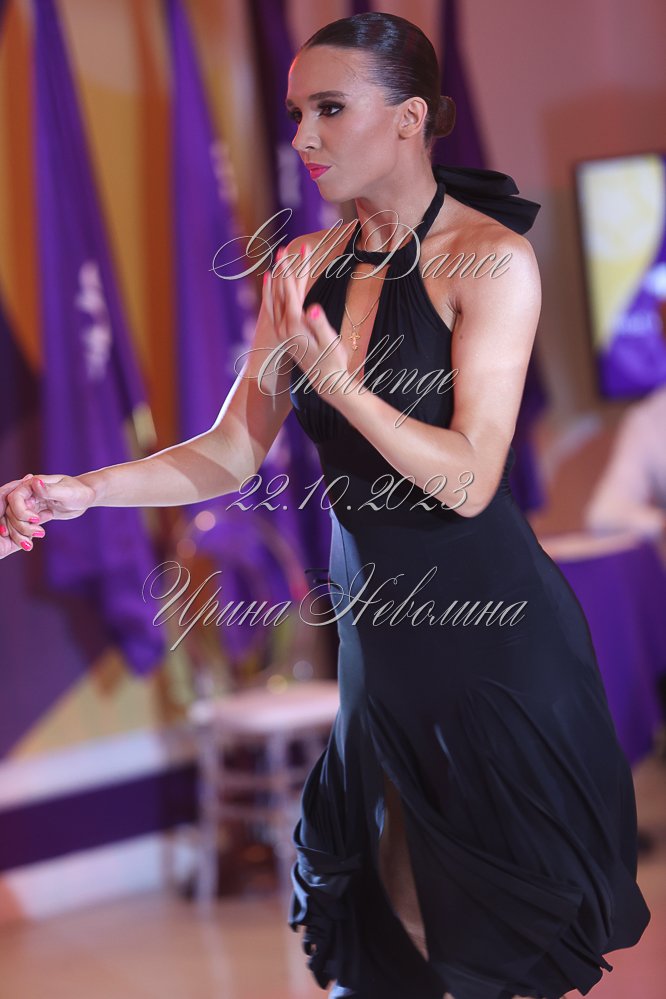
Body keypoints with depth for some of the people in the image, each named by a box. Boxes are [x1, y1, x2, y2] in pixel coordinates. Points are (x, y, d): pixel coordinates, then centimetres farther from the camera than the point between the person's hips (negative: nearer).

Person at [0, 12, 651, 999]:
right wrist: (85, 491, -13)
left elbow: (470, 481, -20)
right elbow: (231, 453, 2)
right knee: (394, 917, 16)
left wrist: (334, 377, -30)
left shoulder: (490, 259, -14)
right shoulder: (305, 267, 2)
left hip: (491, 627, -5)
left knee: (507, 908, 9)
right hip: (373, 621, 5)